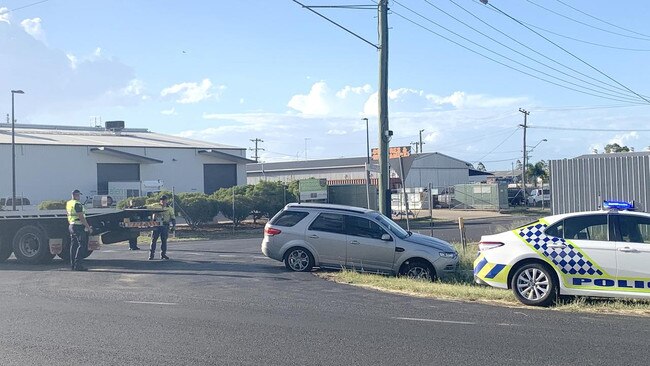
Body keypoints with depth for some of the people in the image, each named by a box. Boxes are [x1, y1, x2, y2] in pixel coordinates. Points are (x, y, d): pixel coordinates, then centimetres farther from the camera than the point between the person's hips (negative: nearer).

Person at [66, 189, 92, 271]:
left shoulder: (68, 203, 13)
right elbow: (81, 217, -20)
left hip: (71, 226, 10)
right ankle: (77, 265, -13)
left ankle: (72, 265, 15)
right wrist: (88, 227, -16)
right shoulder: (77, 204, -16)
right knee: (82, 245, -8)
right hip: (78, 226, -10)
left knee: (73, 245, 12)